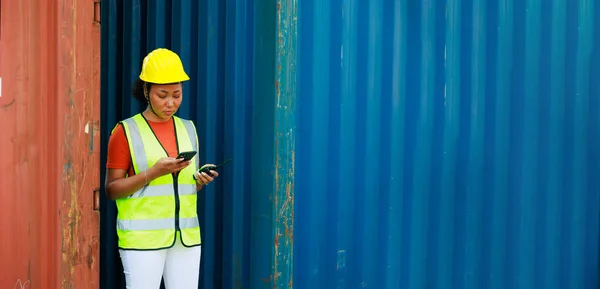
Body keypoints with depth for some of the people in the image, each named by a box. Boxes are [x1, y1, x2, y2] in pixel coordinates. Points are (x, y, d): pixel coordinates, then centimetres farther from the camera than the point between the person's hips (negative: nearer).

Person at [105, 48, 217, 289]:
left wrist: (200, 180, -1)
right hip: (142, 238, -4)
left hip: (186, 236, 5)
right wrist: (153, 172, -18)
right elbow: (112, 190, -5)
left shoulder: (188, 128, 13)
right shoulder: (126, 131, -2)